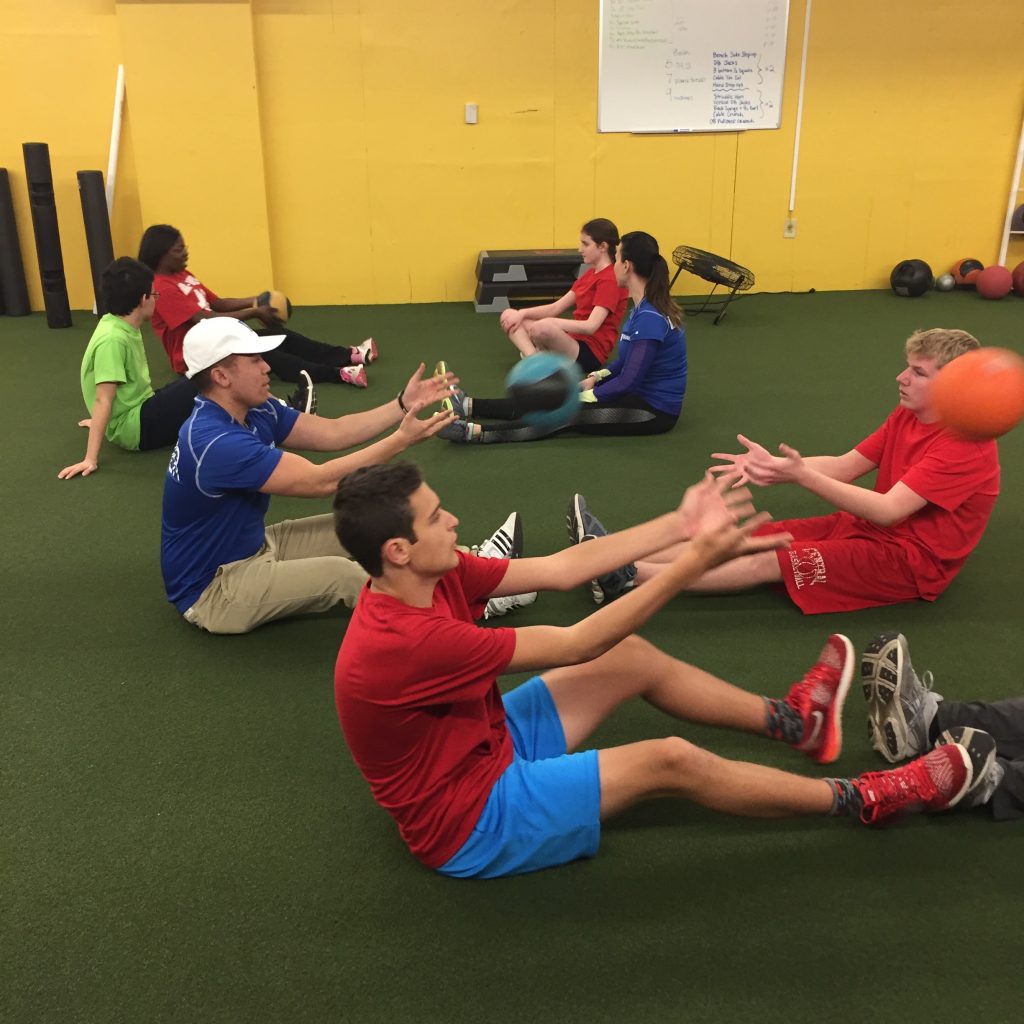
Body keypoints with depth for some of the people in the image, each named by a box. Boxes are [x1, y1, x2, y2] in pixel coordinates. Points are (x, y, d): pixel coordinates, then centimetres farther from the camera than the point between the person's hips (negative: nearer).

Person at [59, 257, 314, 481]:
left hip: (140, 413, 10)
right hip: (134, 429, -10)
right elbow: (103, 400, -26)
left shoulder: (123, 327, 5)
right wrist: (91, 459, -28)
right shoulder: (112, 339, -22)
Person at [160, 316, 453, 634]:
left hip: (254, 546, 10)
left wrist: (404, 404, -10)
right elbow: (320, 481, -32)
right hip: (212, 589, -10)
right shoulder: (215, 442, -32)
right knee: (339, 572, -27)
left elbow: (332, 433, 0)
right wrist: (402, 439, -28)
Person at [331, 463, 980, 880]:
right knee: (673, 762, -13)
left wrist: (679, 525, -9)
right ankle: (867, 800, 6)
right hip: (474, 823, -8)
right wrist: (693, 563, -27)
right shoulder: (406, 642, -34)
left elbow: (557, 570, -6)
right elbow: (575, 645, -29)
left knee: (632, 657, 6)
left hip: (486, 747, 8)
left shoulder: (432, 576, -9)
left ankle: (793, 721, 23)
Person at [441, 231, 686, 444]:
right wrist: (595, 378, 7)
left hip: (654, 411, -9)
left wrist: (582, 397, -17)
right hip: (641, 393, 9)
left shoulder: (650, 318, -25)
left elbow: (629, 382, -25)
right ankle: (471, 406, -2)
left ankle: (476, 431, -23)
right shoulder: (645, 307, 6)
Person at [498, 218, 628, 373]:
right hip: (573, 340, 11)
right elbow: (556, 308, 12)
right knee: (509, 316, 5)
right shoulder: (590, 274, 15)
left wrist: (551, 322, -26)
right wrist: (522, 314, -1)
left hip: (589, 352, -11)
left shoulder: (610, 280, -15)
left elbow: (590, 326, -26)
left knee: (544, 327, -41)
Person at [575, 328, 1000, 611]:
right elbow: (845, 466, 3)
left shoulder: (967, 444, -21)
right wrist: (777, 467, -14)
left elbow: (887, 510, -29)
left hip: (910, 558, -8)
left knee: (771, 560, -24)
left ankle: (629, 576, -32)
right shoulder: (907, 416, 7)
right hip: (866, 526, 8)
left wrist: (800, 474, -37)